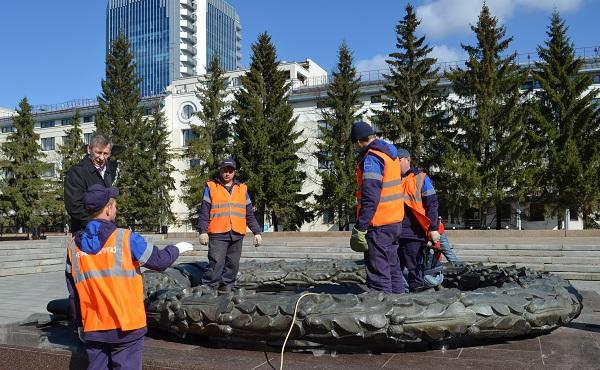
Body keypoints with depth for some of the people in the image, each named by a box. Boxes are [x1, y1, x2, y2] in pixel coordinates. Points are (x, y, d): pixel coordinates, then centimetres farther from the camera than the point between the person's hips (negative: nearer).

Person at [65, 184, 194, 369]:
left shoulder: (74, 246, 1)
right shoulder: (126, 238, -13)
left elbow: (73, 293, 8)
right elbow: (160, 261, -3)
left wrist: (79, 325, 19)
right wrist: (177, 249, 17)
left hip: (93, 328, 4)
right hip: (126, 326, -4)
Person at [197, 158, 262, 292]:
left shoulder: (242, 189, 16)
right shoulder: (211, 187, 8)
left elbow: (250, 214, 16)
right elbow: (204, 212, 3)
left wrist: (257, 232, 10)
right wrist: (203, 231, -6)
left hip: (237, 234, 4)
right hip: (218, 234, -3)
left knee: (233, 265, 6)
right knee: (216, 263, -11)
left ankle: (227, 288, 16)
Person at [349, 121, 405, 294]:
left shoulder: (371, 158, -15)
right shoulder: (390, 154, 14)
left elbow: (370, 198, -23)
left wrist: (360, 228, -22)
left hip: (379, 226, -10)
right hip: (395, 221, 10)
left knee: (378, 275, -4)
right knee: (393, 268, 19)